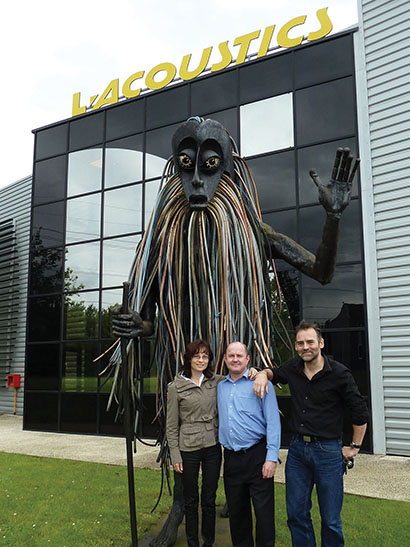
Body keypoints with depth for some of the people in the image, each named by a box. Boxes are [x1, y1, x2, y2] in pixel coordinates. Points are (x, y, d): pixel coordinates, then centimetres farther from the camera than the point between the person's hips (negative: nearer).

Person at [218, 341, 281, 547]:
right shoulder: (220, 386, 11)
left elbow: (273, 422, -9)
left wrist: (272, 457, -14)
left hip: (257, 455, -5)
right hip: (231, 458, 5)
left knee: (263, 511, 0)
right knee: (236, 511, 14)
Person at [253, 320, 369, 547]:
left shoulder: (339, 373, -11)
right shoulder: (293, 369, 1)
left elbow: (360, 413, -3)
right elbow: (275, 373, 24)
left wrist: (354, 447, 1)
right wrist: (263, 374, 1)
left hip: (328, 451, -4)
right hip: (297, 449, 4)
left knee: (330, 520, 8)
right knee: (296, 515, 12)